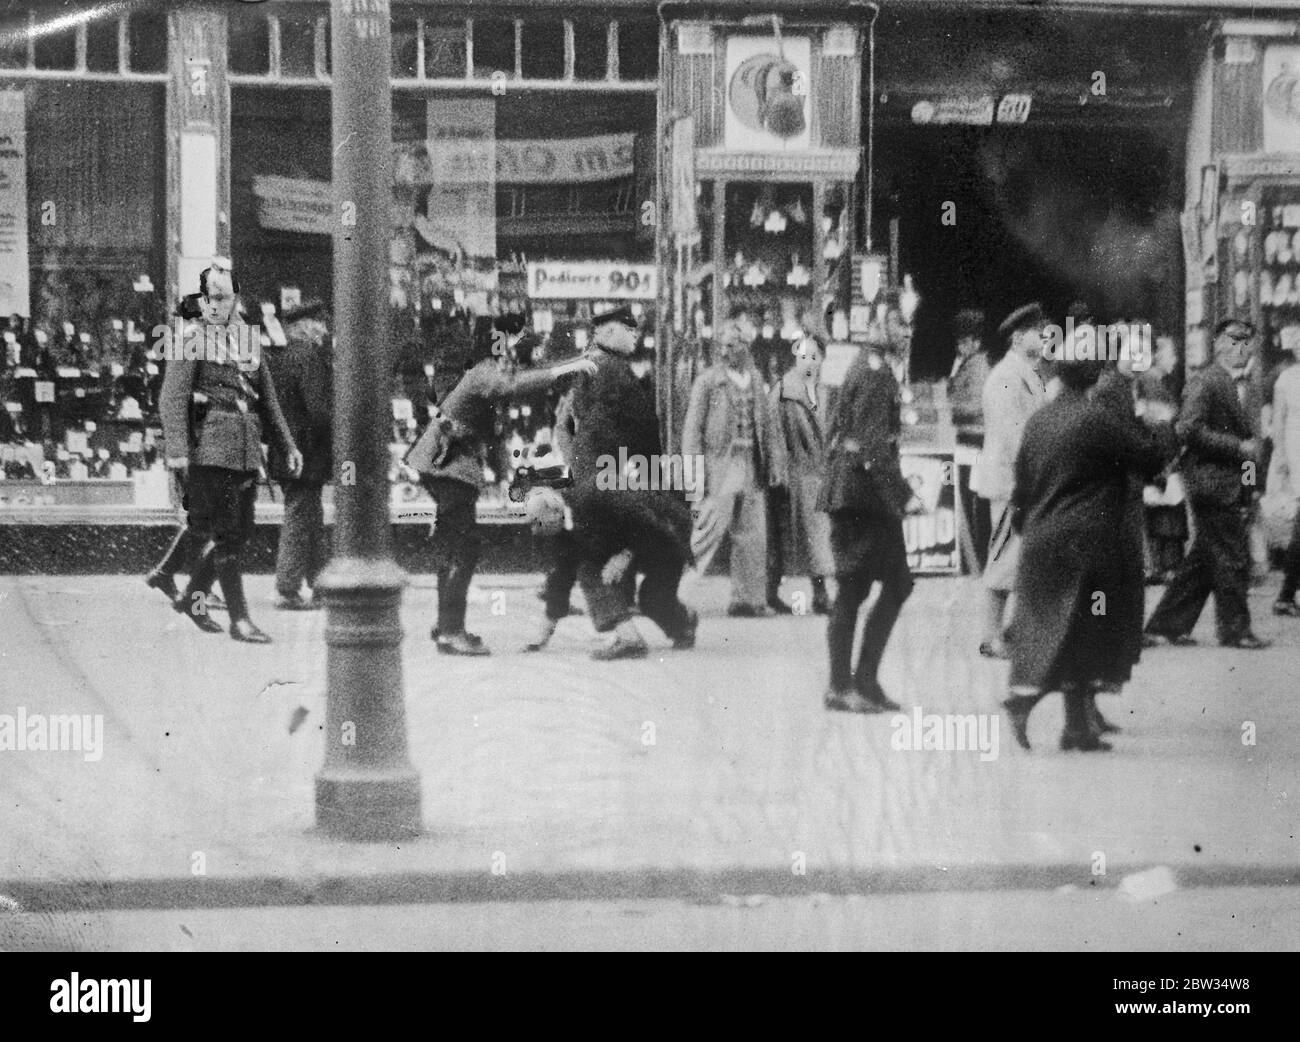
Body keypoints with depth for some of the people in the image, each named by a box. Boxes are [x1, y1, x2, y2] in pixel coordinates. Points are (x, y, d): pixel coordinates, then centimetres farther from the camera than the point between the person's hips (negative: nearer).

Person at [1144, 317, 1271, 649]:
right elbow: (1189, 429, -22)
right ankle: (1235, 630, 5)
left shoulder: (1228, 384, 18)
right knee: (1232, 558, -5)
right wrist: (1238, 447, -19)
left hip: (1227, 487, 10)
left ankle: (1166, 626, 15)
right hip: (1215, 485, -10)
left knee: (1203, 559, 11)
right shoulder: (1206, 381, -12)